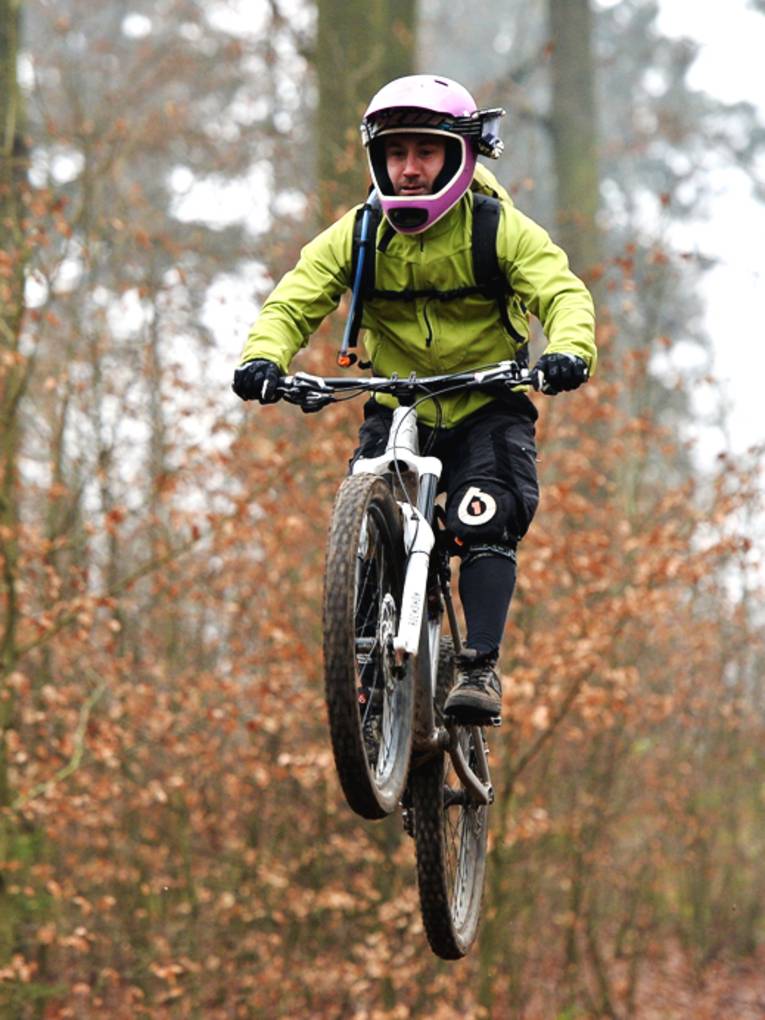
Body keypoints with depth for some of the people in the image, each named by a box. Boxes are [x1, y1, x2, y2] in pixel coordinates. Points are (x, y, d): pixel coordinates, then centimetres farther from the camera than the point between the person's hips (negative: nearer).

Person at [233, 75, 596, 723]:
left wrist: (569, 352, -46)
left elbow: (564, 294, -23)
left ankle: (480, 668, -18)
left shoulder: (502, 229, -12)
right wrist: (264, 357, -34)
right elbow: (293, 302, -12)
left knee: (485, 522, -23)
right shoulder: (356, 235, -6)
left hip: (487, 408, -2)